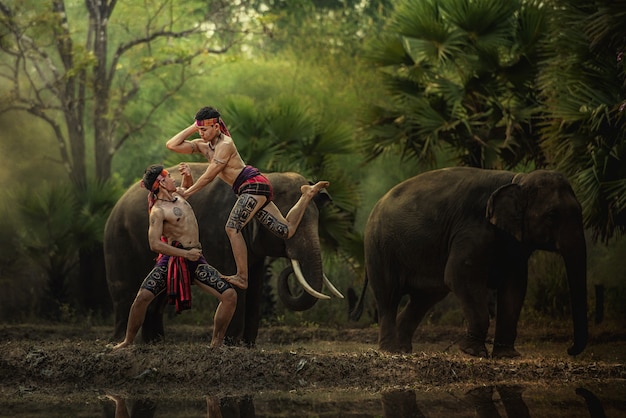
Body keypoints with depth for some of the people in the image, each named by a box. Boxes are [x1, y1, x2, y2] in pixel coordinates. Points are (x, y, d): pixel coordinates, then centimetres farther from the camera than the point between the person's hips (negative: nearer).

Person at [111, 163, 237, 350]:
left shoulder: (177, 195, 11)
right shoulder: (158, 211, -12)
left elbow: (187, 186, 36)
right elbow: (154, 244, -21)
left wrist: (187, 175, 12)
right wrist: (185, 254, -24)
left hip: (194, 259, 6)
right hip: (172, 258, -6)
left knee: (230, 295, -9)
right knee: (143, 297, -21)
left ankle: (216, 343, 1)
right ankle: (128, 341, -3)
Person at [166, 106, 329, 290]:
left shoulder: (225, 144, -14)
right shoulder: (202, 145, 11)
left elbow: (209, 176, -16)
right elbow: (172, 145, 6)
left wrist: (185, 193, -10)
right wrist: (192, 128, 2)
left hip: (254, 185, -10)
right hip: (250, 191, 10)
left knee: (232, 228, -23)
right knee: (286, 231, 13)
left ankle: (242, 277, -26)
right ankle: (308, 194, 31)